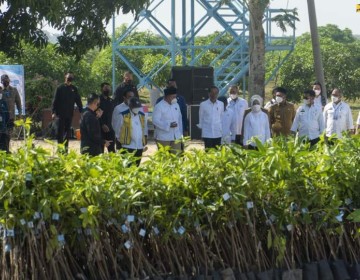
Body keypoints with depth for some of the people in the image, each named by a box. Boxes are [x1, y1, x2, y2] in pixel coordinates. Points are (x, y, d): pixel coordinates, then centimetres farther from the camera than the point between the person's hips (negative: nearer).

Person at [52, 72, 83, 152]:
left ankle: (65, 147, 12)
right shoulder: (60, 88, 0)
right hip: (61, 114, -3)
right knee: (60, 131, -3)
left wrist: (81, 112, 5)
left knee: (68, 131, 6)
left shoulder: (74, 89, 9)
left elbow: (78, 101, 13)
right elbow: (55, 100, -2)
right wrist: (54, 112, -10)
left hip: (70, 114, 3)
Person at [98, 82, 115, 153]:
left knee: (112, 149, 3)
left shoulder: (111, 101, 14)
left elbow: (112, 114, 15)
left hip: (109, 128, 5)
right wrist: (102, 125, -19)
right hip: (100, 128, -5)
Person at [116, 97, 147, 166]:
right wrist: (119, 143, 2)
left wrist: (145, 143, 12)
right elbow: (118, 130, 1)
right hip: (128, 146, -5)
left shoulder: (142, 115, 9)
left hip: (140, 146, 5)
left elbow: (145, 130, 19)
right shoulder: (123, 116, -6)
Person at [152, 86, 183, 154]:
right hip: (163, 138, -5)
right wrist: (169, 125, -25)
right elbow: (155, 121, -18)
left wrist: (180, 132, 15)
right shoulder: (159, 106, -11)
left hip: (176, 137, 5)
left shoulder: (176, 105, 11)